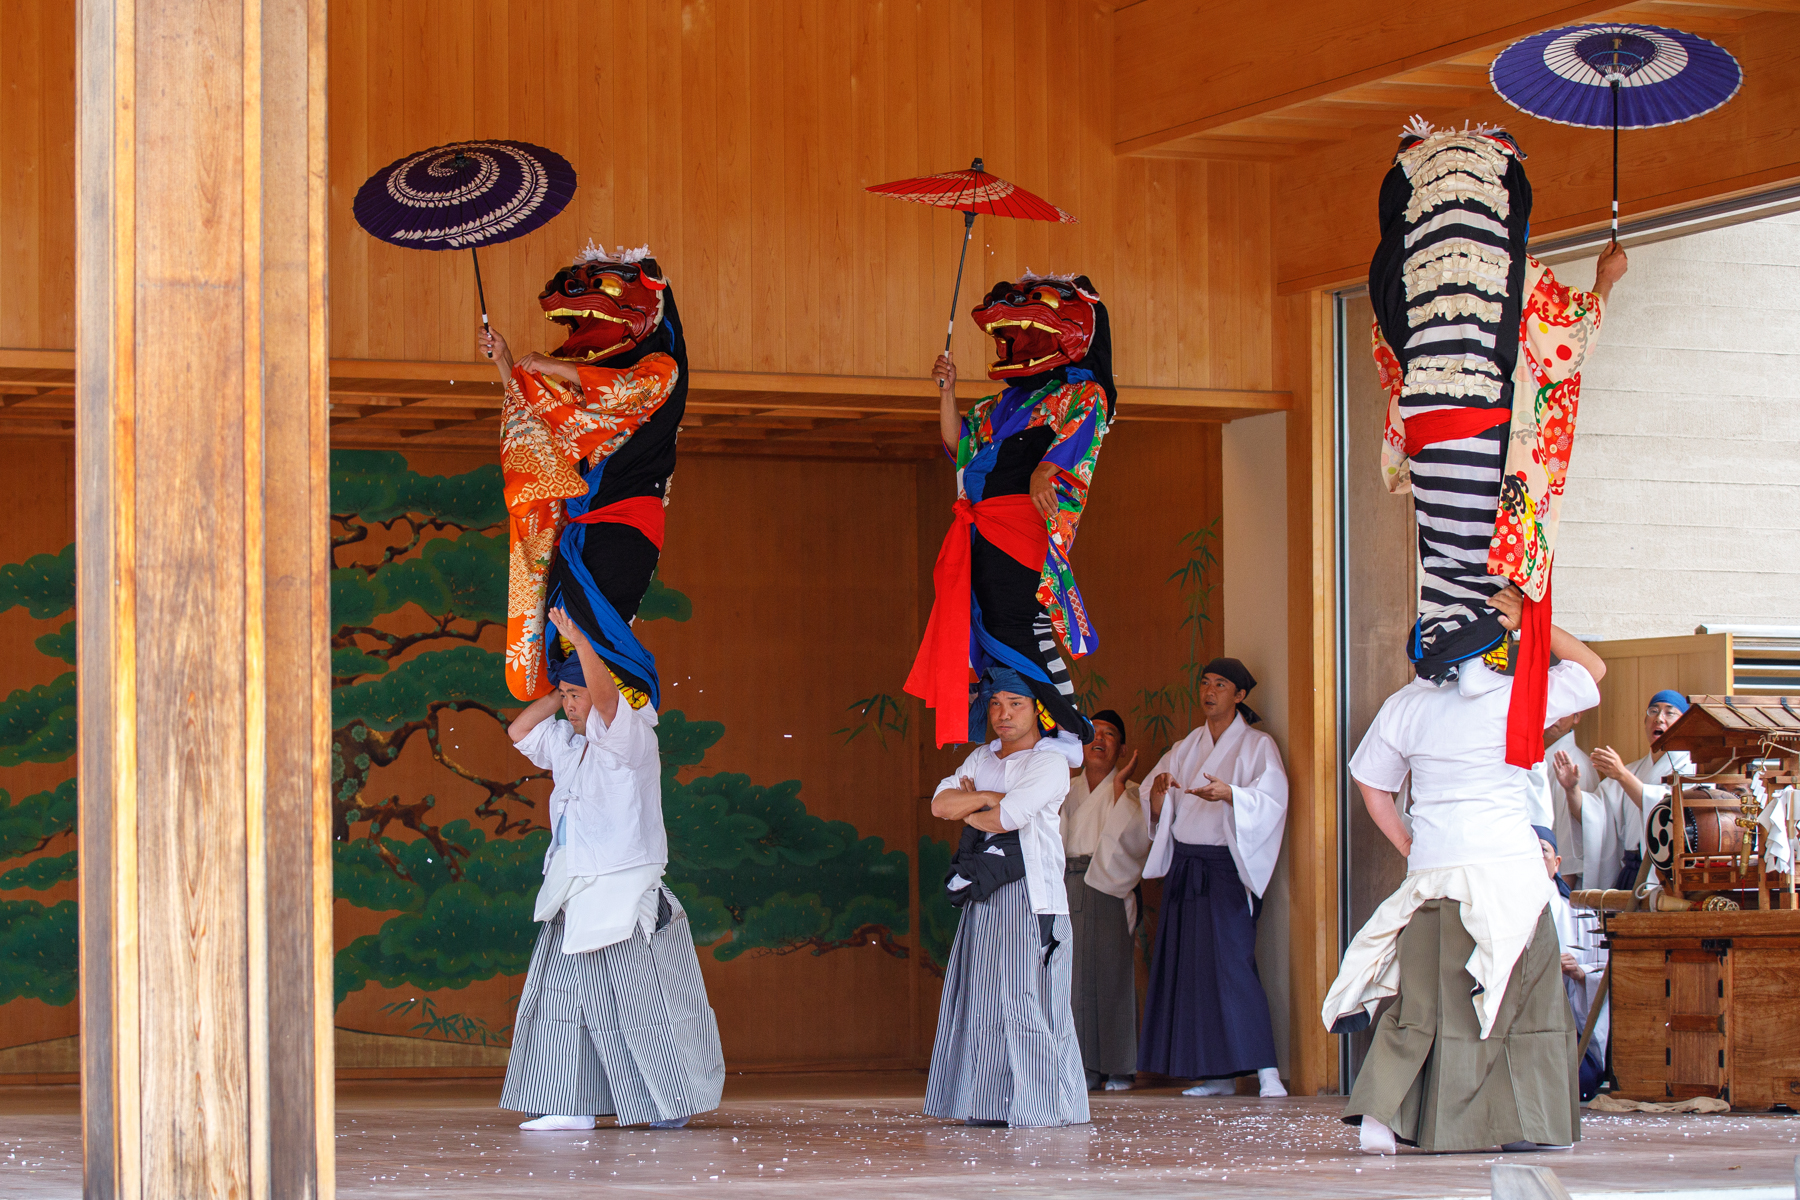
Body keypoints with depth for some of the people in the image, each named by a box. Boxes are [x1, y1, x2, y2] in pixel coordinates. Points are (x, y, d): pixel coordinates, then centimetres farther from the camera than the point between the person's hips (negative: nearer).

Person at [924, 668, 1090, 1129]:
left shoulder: (1049, 762, -3)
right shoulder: (982, 759, 19)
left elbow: (1005, 817, -14)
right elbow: (940, 804, 6)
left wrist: (967, 809, 4)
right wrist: (987, 798, -8)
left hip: (1030, 891, -7)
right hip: (984, 895, 7)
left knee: (1027, 998, -9)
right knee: (983, 1000, 3)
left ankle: (1044, 1104, -7)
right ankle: (990, 1103, 4)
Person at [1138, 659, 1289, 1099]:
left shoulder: (1257, 746, 1)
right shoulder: (1184, 749, 16)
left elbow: (1272, 799, -14)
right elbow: (1157, 814, 11)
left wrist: (1228, 794, -31)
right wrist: (1158, 791, -12)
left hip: (1227, 867, -6)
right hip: (1184, 868, 6)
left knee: (1232, 960, -15)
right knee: (1191, 966, 2)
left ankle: (1266, 1070, -17)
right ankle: (1217, 1075, 6)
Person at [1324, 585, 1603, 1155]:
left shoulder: (1405, 706, 7)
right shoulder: (1519, 697, -2)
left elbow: (1372, 785, 14)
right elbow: (1591, 668, 13)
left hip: (1433, 872, 3)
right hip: (1509, 867, -3)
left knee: (1424, 999, 6)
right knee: (1525, 996, 6)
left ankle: (1380, 1111, -6)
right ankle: (1522, 1124, 5)